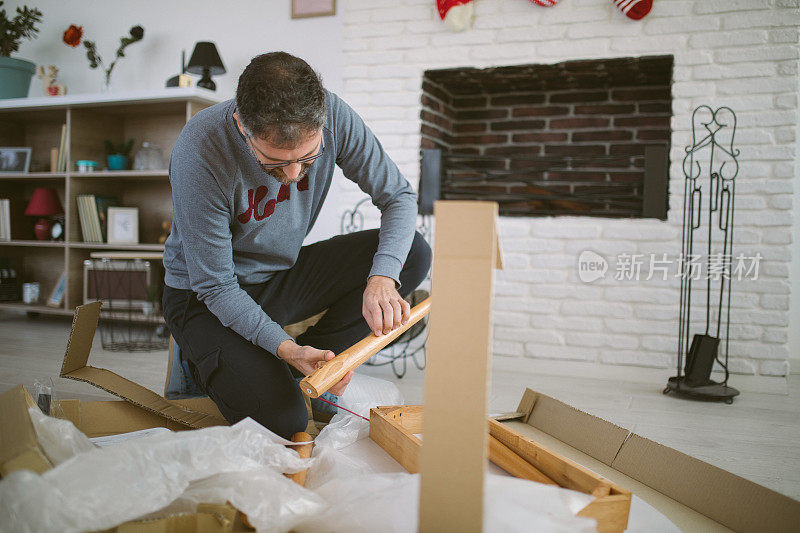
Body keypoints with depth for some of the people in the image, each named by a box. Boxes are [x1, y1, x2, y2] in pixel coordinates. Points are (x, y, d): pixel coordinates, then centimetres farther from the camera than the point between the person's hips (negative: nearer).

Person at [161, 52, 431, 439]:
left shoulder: (333, 116, -20)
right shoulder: (199, 151, -31)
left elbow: (399, 196, -12)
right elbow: (215, 287, -24)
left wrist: (382, 277, -30)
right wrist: (285, 347, -35)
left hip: (281, 275, 5)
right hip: (203, 297, -5)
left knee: (414, 253, -14)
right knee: (282, 421, -24)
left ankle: (309, 369, -3)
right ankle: (204, 359, 8)